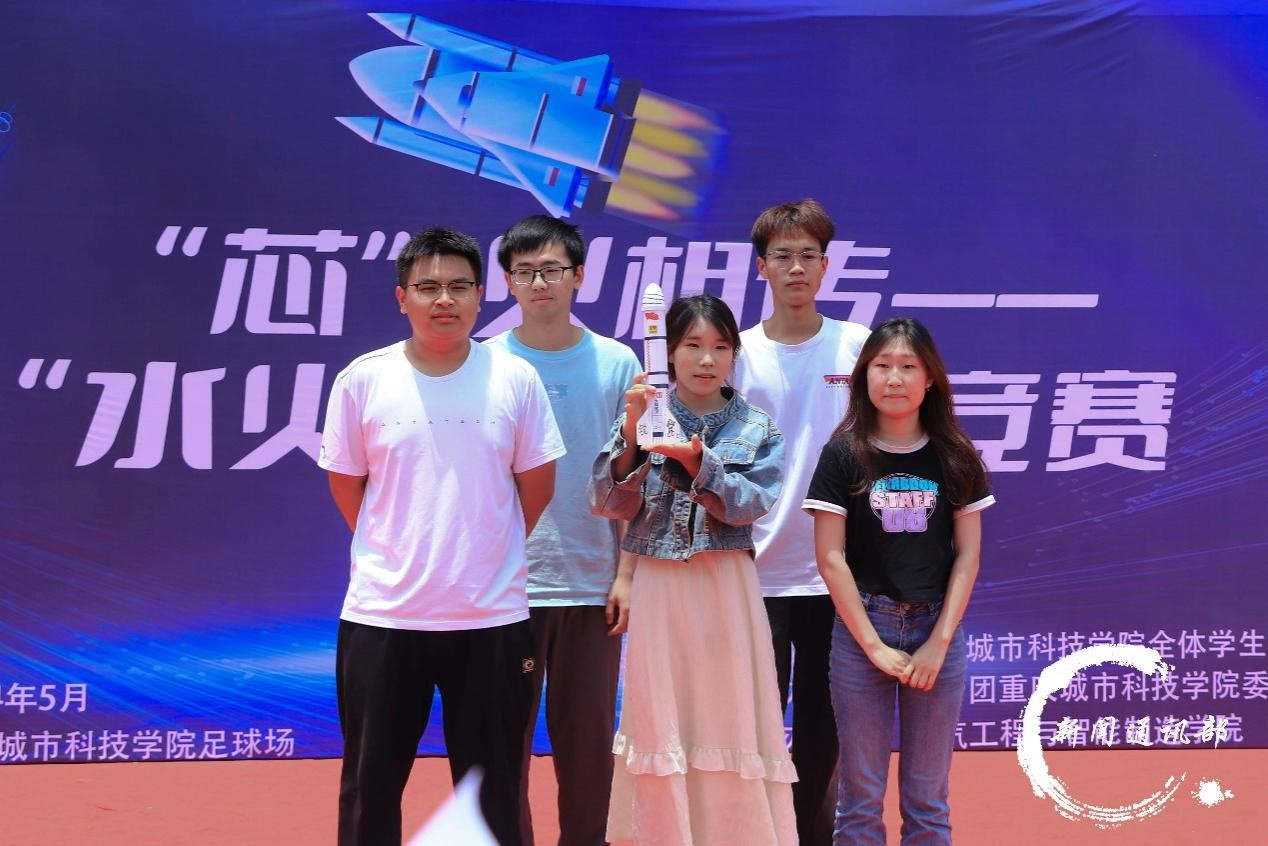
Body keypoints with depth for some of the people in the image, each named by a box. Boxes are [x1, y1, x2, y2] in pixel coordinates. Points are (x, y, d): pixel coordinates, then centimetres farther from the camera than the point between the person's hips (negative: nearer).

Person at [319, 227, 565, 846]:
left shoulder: (516, 379, -2)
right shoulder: (362, 381, -2)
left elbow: (536, 485, 7)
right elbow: (346, 483, 8)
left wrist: (484, 555, 10)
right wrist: (397, 557, 9)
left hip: (492, 616, 0)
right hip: (381, 615, 0)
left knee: (494, 789, 11)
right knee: (370, 784, 9)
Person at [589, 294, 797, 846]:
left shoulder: (757, 429, 3)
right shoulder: (644, 418, 1)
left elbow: (751, 503, -10)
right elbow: (609, 504, -6)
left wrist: (698, 462, -23)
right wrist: (631, 435, -18)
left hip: (726, 587, 0)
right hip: (658, 585, 0)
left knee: (730, 714, 3)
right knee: (660, 713, 4)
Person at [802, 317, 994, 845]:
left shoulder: (955, 457, 4)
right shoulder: (842, 455, -1)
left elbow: (967, 554, 2)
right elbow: (830, 557, -5)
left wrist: (939, 642, -7)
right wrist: (874, 644, -10)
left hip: (936, 630, 1)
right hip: (862, 629, -1)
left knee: (927, 797, 7)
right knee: (861, 794, 3)